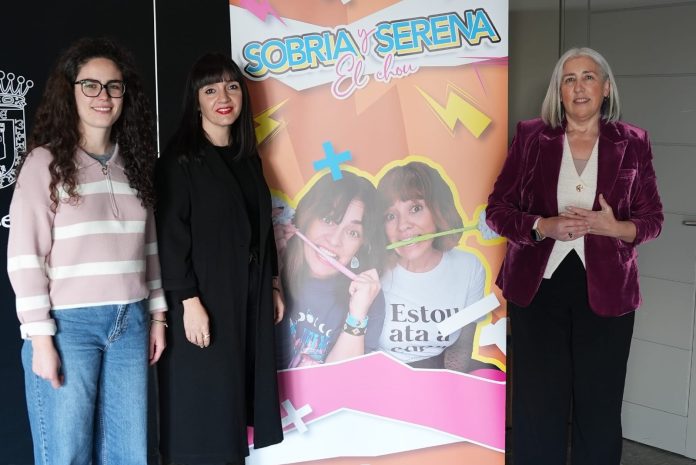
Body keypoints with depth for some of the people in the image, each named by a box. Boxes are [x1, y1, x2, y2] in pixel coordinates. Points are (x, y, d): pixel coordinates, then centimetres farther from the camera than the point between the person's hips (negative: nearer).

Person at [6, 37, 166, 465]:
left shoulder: (132, 163, 12)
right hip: (68, 324, -5)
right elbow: (24, 255, -8)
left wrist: (157, 315, 12)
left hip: (130, 323, 5)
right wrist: (40, 337, -12)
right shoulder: (46, 161, -4)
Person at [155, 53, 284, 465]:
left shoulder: (248, 159, 12)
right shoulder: (181, 160, -8)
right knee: (205, 402, 0)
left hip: (250, 299, 7)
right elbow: (172, 237, -14)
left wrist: (273, 284, 15)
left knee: (239, 392, 12)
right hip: (206, 298, -6)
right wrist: (190, 302, -19)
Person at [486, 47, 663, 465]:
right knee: (537, 407, 5)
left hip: (605, 291, 1)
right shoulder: (531, 137, 2)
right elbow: (498, 208, 2)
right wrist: (543, 227, -16)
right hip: (538, 287, 0)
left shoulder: (632, 143, 3)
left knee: (600, 408, 8)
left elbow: (652, 219, 6)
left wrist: (614, 227, -15)